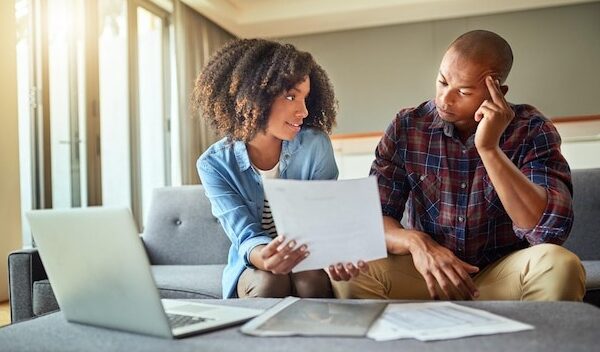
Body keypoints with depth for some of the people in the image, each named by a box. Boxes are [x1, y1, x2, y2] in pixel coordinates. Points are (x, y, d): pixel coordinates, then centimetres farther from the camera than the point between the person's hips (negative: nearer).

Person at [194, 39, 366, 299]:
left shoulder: (316, 145, -13)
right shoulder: (215, 164, -13)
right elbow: (246, 236, -21)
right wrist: (264, 257, -46)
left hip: (308, 263, 1)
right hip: (253, 268, -1)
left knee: (313, 279, -30)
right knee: (270, 281, -32)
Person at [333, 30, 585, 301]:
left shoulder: (531, 130, -8)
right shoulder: (406, 127, -5)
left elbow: (550, 229, -20)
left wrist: (489, 148, -27)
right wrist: (415, 242, -27)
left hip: (503, 273, 0)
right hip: (426, 272, 1)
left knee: (560, 266, -31)